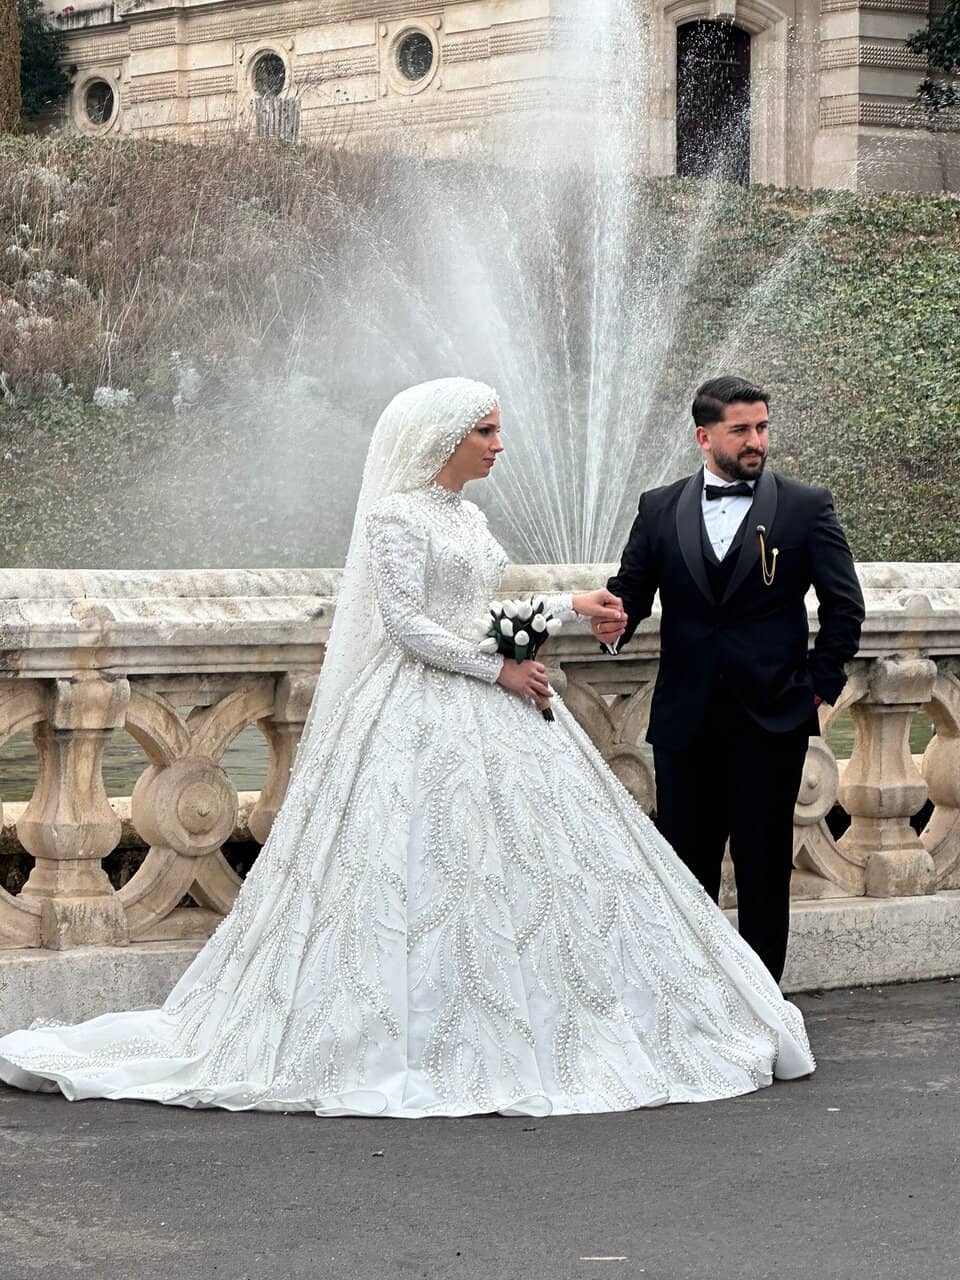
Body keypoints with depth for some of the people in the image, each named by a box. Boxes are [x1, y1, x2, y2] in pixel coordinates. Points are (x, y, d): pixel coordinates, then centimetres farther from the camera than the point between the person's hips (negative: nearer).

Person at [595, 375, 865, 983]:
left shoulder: (807, 506, 1)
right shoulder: (660, 509, 8)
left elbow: (845, 605, 3)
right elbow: (631, 589, 7)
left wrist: (820, 684, -2)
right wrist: (616, 621, -15)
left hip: (771, 720, -2)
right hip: (686, 721, 2)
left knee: (765, 867, 3)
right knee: (685, 865, 7)